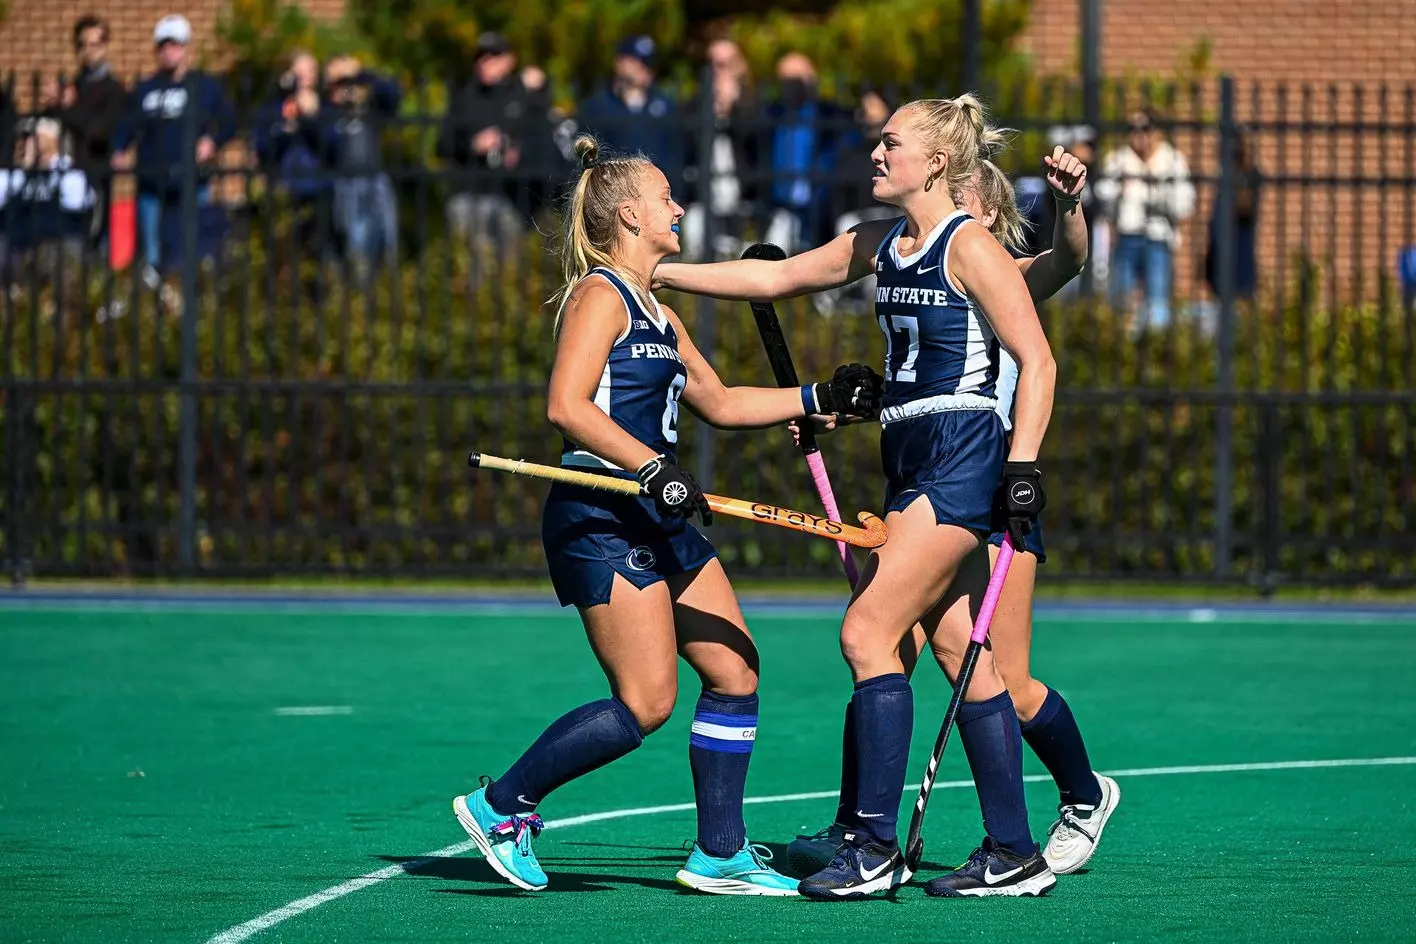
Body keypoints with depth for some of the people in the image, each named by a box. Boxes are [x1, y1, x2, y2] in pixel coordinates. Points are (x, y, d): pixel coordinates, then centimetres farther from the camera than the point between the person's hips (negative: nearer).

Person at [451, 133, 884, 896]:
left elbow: (719, 402, 31)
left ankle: (720, 854, 11)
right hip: (599, 519, -10)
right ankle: (501, 806, -2)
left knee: (735, 674, 5)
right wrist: (654, 468, -28)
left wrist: (820, 398, 25)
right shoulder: (600, 296, -9)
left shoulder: (656, 313, 20)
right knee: (646, 704, -14)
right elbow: (567, 406, -21)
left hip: (657, 520, 10)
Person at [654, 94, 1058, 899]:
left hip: (961, 462, -8)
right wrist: (653, 273, 19)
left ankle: (875, 846, -11)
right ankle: (1014, 855, 7)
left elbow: (1038, 362, -12)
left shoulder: (970, 246, -9)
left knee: (868, 631, -12)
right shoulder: (878, 246, 14)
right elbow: (774, 278, 22)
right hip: (912, 467, 8)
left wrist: (1023, 467, -19)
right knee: (963, 657, 6)